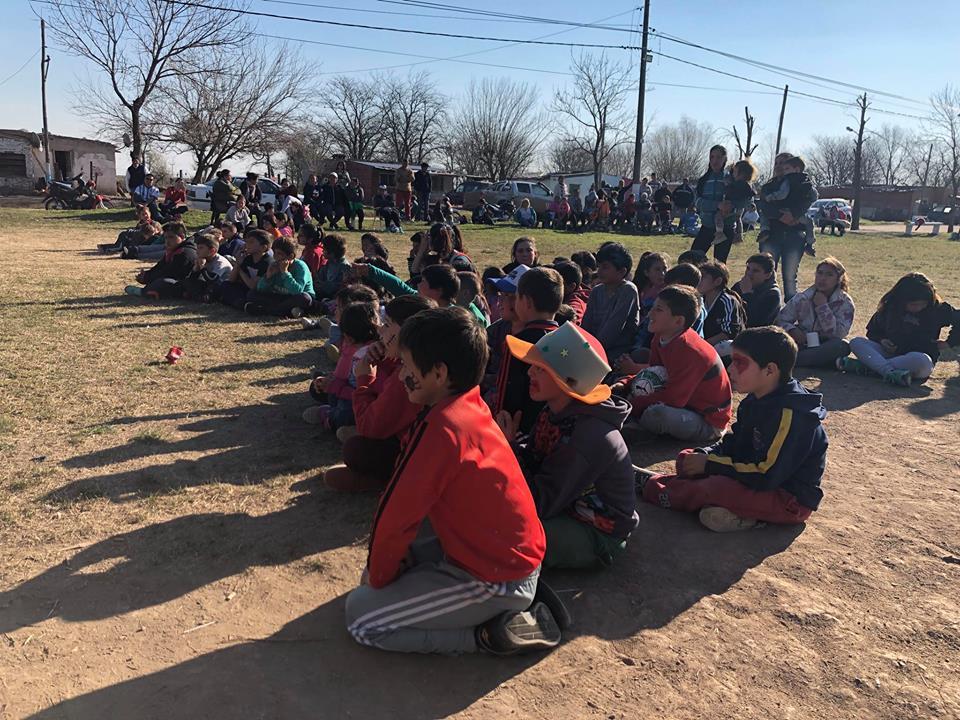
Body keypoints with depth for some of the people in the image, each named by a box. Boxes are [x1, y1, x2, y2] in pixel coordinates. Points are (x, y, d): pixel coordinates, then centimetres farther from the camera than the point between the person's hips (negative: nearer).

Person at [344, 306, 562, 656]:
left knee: (360, 618, -2)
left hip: (496, 581, -9)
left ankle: (490, 634, -2)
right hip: (514, 557, 9)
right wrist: (384, 560, 9)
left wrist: (378, 576, -1)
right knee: (388, 558, 23)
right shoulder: (471, 405, 3)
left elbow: (399, 512, -18)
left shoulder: (443, 427, -26)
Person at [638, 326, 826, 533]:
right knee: (687, 459, 4)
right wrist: (704, 455, -8)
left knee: (715, 488, -30)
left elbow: (765, 476, -28)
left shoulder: (790, 415, -26)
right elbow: (733, 442, 12)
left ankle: (652, 488, -7)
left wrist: (709, 464, -21)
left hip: (791, 501, -9)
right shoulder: (757, 400, 3)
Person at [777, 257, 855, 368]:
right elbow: (781, 319, 0)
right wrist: (792, 330, -21)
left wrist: (822, 307, -20)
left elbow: (838, 333, -17)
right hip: (802, 345, 1)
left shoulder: (845, 302, -4)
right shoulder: (802, 298, 1)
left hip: (826, 348, 0)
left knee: (843, 346, -35)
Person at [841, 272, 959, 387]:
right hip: (889, 353, 3)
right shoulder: (889, 308, 5)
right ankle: (891, 372, -43)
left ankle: (869, 365, -39)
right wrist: (881, 341, -6)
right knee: (857, 342, -21)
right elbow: (873, 332, 15)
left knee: (921, 361, -41)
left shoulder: (937, 309, -3)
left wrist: (949, 343, -3)